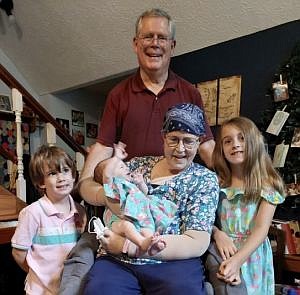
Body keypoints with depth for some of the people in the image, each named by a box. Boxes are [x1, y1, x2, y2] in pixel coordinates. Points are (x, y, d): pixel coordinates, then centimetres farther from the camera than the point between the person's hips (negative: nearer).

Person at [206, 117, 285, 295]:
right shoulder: (217, 181, 3)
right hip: (221, 252, 1)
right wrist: (217, 234, -19)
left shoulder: (268, 185, -4)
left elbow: (261, 230, -10)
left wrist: (237, 260, -21)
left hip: (251, 254, -1)